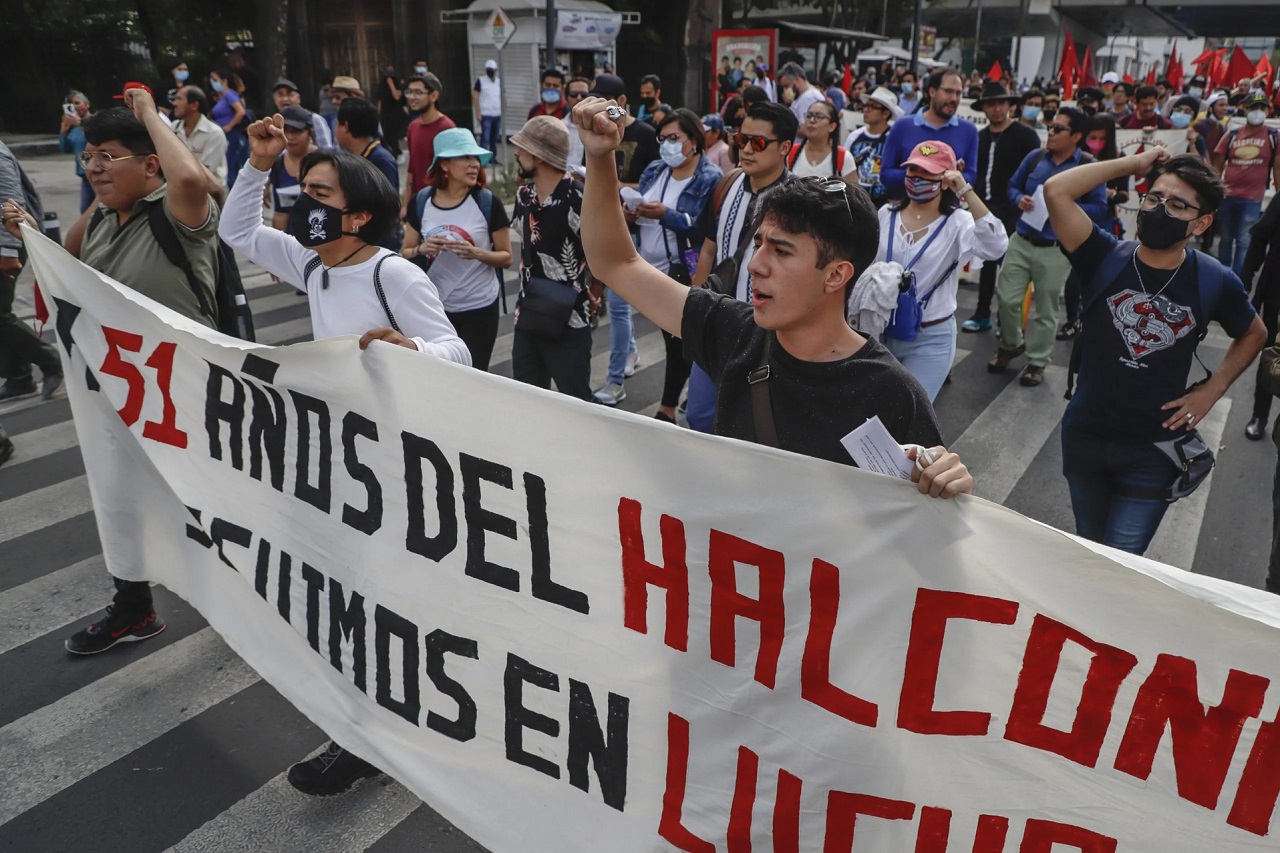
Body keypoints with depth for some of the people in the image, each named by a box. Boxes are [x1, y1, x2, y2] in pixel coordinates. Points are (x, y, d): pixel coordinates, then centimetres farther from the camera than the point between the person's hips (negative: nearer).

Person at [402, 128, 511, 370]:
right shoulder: (422, 200, -1)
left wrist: (477, 253, -22)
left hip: (479, 308, -2)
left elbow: (506, 257, -4)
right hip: (434, 306, 2)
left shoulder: (488, 203, -8)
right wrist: (422, 249, -15)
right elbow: (405, 253, 7)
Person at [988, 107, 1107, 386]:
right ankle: (1011, 345, 30)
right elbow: (1012, 186, 14)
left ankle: (1036, 362, 20)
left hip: (1056, 249, -3)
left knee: (1046, 309, 6)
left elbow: (1099, 208, -8)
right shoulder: (1034, 157, 3)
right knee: (1006, 298, 5)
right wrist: (1019, 199, -9)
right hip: (1021, 241, 4)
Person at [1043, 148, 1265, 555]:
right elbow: (1056, 191, -25)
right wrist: (1133, 164, -17)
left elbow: (1254, 334, 12)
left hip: (1154, 449, -1)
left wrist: (1212, 390, 0)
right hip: (1084, 437, 1)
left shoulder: (1214, 281, -9)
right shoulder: (1106, 258, -11)